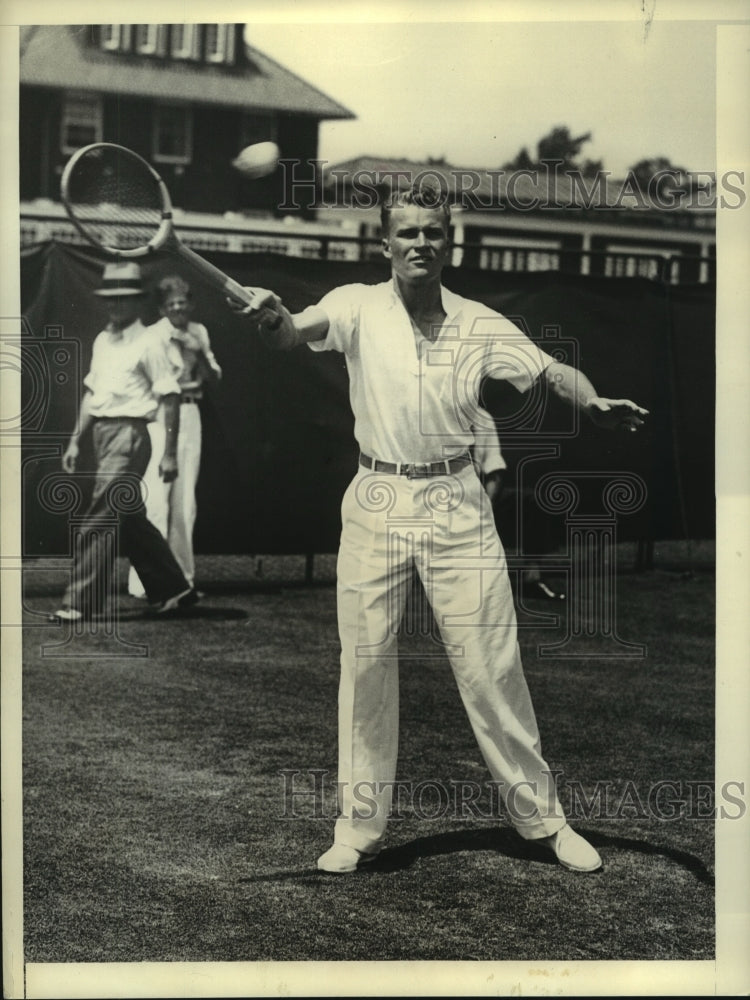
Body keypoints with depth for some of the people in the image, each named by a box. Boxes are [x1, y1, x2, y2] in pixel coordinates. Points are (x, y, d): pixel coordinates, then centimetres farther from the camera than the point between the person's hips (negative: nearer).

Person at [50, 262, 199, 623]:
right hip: (101, 434, 8)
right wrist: (75, 440, 15)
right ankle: (173, 589, 24)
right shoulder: (102, 341, 16)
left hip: (129, 435, -8)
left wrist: (169, 454, -13)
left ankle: (80, 602, -5)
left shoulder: (149, 344, -7)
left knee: (98, 521, -10)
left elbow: (170, 398, -9)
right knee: (130, 520, 13)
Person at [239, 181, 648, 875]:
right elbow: (301, 331, -20)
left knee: (492, 666, 2)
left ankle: (540, 815, 18)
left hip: (457, 506, 0)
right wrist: (274, 320, -44)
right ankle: (361, 825, 18)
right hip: (376, 504, 0)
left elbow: (550, 372, -3)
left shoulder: (481, 325, 2)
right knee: (365, 665, 4)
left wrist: (593, 402, -25)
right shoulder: (359, 307, -2)